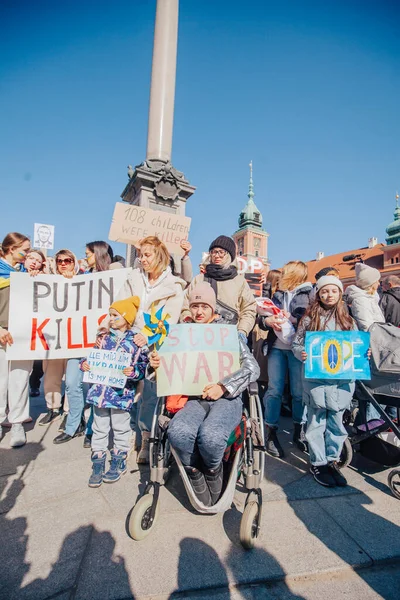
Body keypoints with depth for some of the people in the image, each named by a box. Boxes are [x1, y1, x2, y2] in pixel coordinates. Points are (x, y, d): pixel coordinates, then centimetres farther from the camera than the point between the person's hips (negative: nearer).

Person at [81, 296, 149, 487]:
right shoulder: (103, 337, 6)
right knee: (99, 429, 15)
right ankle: (98, 465, 30)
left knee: (120, 429, 12)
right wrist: (84, 363, -6)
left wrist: (133, 371, -28)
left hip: (122, 393, -4)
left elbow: (143, 365, -9)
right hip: (100, 390, 4)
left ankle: (119, 463, 32)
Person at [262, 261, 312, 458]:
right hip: (277, 347, 3)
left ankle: (299, 430, 26)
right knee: (274, 390, 3)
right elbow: (263, 316, 12)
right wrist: (268, 320, -9)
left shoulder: (309, 294, 2)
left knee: (299, 391, 6)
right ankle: (271, 433, 15)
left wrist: (292, 319, -18)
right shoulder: (278, 294, 16)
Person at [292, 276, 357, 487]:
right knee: (317, 421, 4)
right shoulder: (309, 318, 2)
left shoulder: (348, 320, 11)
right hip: (315, 377, -2)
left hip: (342, 378, 3)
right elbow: (296, 344, 3)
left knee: (336, 421, 9)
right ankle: (318, 464, 19)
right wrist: (302, 354, -17)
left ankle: (332, 461, 26)